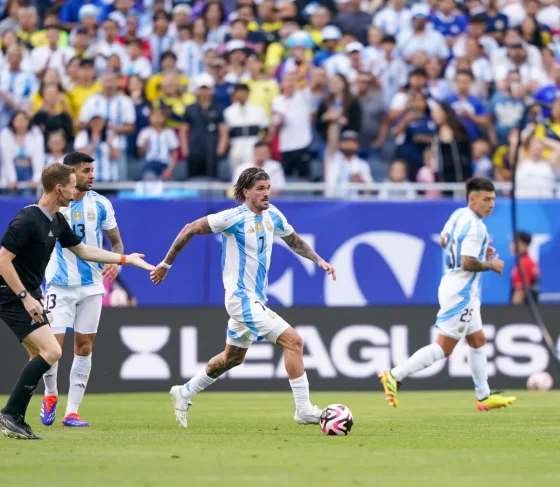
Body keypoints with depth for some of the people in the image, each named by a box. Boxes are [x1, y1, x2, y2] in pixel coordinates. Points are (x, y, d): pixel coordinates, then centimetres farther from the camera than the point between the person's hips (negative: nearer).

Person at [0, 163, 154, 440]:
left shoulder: (57, 221, 9)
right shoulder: (28, 219, -20)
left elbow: (82, 250, 23)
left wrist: (125, 259, 23)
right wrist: (25, 297, -24)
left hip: (29, 295, 10)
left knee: (40, 356, 11)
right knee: (51, 351, -17)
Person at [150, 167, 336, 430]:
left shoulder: (273, 216, 4)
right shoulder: (234, 218, -16)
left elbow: (294, 241, 22)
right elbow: (190, 229, -8)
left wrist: (318, 260, 7)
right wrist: (166, 264, -3)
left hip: (256, 299, 9)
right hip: (242, 299, -9)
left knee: (233, 357, 23)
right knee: (293, 341, -17)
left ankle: (184, 393, 38)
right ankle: (304, 410, -13)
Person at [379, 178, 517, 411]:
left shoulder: (458, 215, 7)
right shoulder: (475, 227, -21)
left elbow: (443, 241, 22)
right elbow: (468, 263, -27)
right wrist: (492, 265, -10)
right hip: (460, 293, -11)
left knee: (478, 341, 15)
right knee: (444, 347, -7)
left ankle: (484, 396, 21)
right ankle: (395, 376, -7)